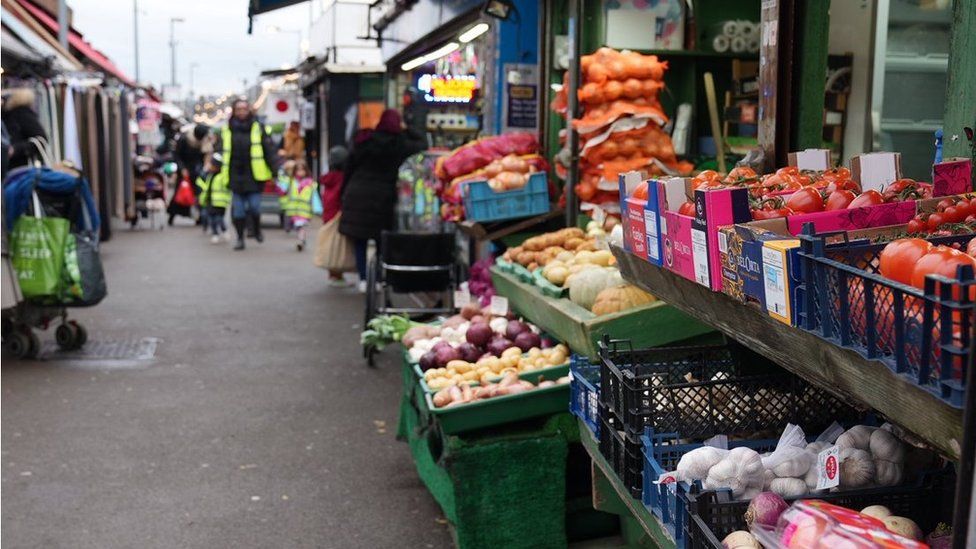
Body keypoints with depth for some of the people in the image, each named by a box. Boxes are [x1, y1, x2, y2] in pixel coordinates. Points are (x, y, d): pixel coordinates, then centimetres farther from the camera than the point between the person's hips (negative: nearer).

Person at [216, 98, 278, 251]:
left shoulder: (258, 128, 2)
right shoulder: (226, 130, 6)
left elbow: (269, 151, 1)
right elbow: (220, 150, 7)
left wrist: (275, 171, -4)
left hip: (254, 175, -2)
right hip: (235, 176, 2)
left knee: (254, 207, -2)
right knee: (237, 209, 4)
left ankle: (257, 230, 26)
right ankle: (240, 238, 17)